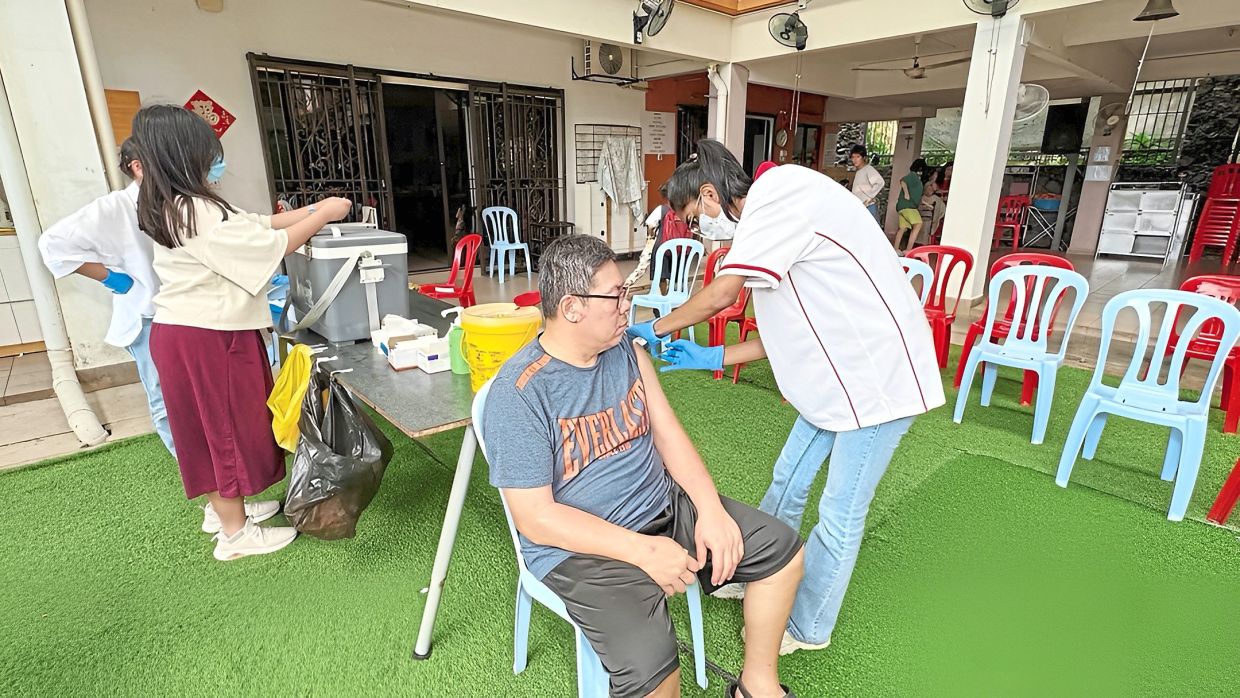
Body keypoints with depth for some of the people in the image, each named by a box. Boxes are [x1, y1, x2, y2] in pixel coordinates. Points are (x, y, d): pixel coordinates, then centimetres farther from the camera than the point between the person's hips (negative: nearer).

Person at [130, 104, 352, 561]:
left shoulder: (177, 207, 10)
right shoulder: (194, 212, -22)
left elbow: (254, 225, 11)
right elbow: (270, 245, -21)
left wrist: (313, 210, 5)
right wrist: (324, 215, -10)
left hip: (190, 331, 10)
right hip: (207, 338, -10)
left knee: (215, 426, 21)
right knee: (229, 426, 2)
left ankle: (222, 506, 38)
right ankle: (236, 534, 16)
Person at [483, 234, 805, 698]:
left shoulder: (629, 353, 1)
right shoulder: (519, 393, -20)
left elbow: (669, 435, 4)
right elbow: (535, 516, -20)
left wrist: (711, 509, -11)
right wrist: (643, 550, -23)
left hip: (664, 506, 7)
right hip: (581, 546, -6)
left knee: (782, 549, 6)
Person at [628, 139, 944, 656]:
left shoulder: (780, 188, -17)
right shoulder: (768, 224, 12)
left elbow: (721, 293, -25)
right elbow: (786, 334, 12)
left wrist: (656, 329, -9)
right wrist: (712, 357, 10)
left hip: (878, 375, -9)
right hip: (838, 375, 9)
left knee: (839, 515, 6)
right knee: (786, 483, 18)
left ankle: (807, 627, 26)